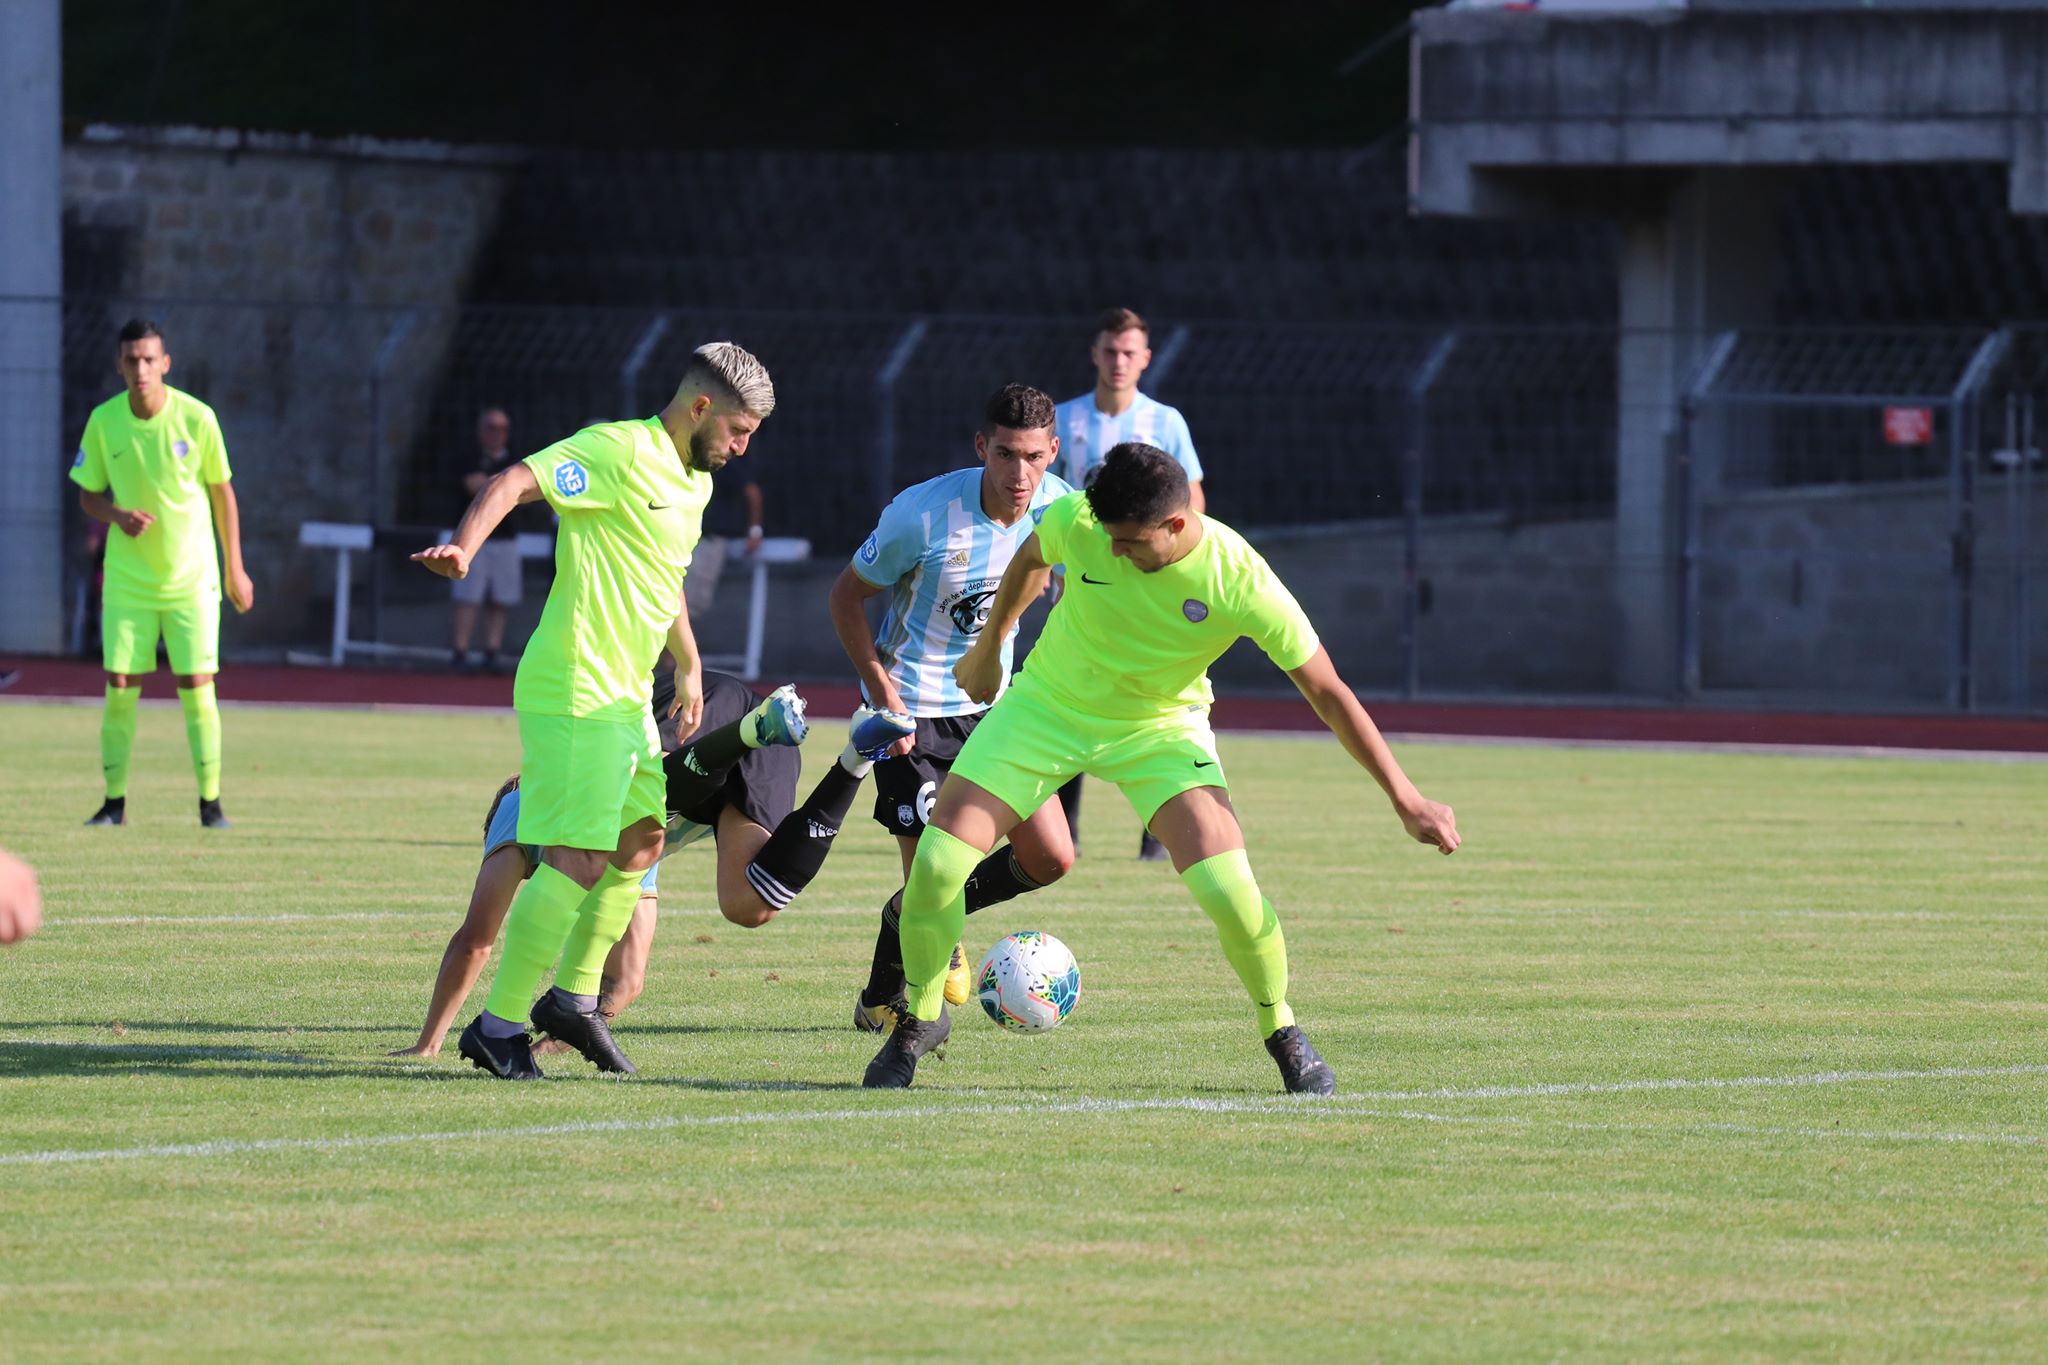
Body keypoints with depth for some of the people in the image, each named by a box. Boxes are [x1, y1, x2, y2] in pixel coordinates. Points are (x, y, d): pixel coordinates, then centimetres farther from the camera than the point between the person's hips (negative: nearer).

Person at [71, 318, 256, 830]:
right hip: (127, 580, 1)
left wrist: (235, 570, 4)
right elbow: (89, 496, 6)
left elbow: (222, 492, 2)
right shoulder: (103, 421, -5)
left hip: (191, 577, -1)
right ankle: (114, 802, 8)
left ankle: (210, 803, 3)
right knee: (119, 688, -2)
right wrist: (117, 515, -17)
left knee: (196, 687, -5)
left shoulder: (197, 418, -9)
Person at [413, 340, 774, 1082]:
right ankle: (498, 1027, -8)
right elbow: (514, 482, -24)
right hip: (575, 693, -10)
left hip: (625, 698, 10)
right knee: (580, 863, -13)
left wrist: (689, 667, 34)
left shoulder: (694, 482, 15)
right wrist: (463, 547, -40)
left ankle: (573, 999, 29)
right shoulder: (619, 451, -14)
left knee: (641, 839, 18)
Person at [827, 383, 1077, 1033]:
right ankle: (880, 1002, 19)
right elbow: (847, 596, -10)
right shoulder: (923, 514, -24)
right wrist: (882, 693, -18)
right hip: (913, 711, -5)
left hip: (992, 705, 5)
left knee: (1050, 859, -1)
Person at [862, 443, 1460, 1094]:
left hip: (1160, 727, -2)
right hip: (1047, 704, 2)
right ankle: (920, 1018, 14)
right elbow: (1029, 562, 4)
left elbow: (1328, 692, -18)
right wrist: (987, 648, 19)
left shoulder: (1242, 583, -28)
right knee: (937, 861, -12)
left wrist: (1405, 799, -17)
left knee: (1227, 888, -22)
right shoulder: (1075, 520, -22)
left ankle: (1280, 1028, 7)